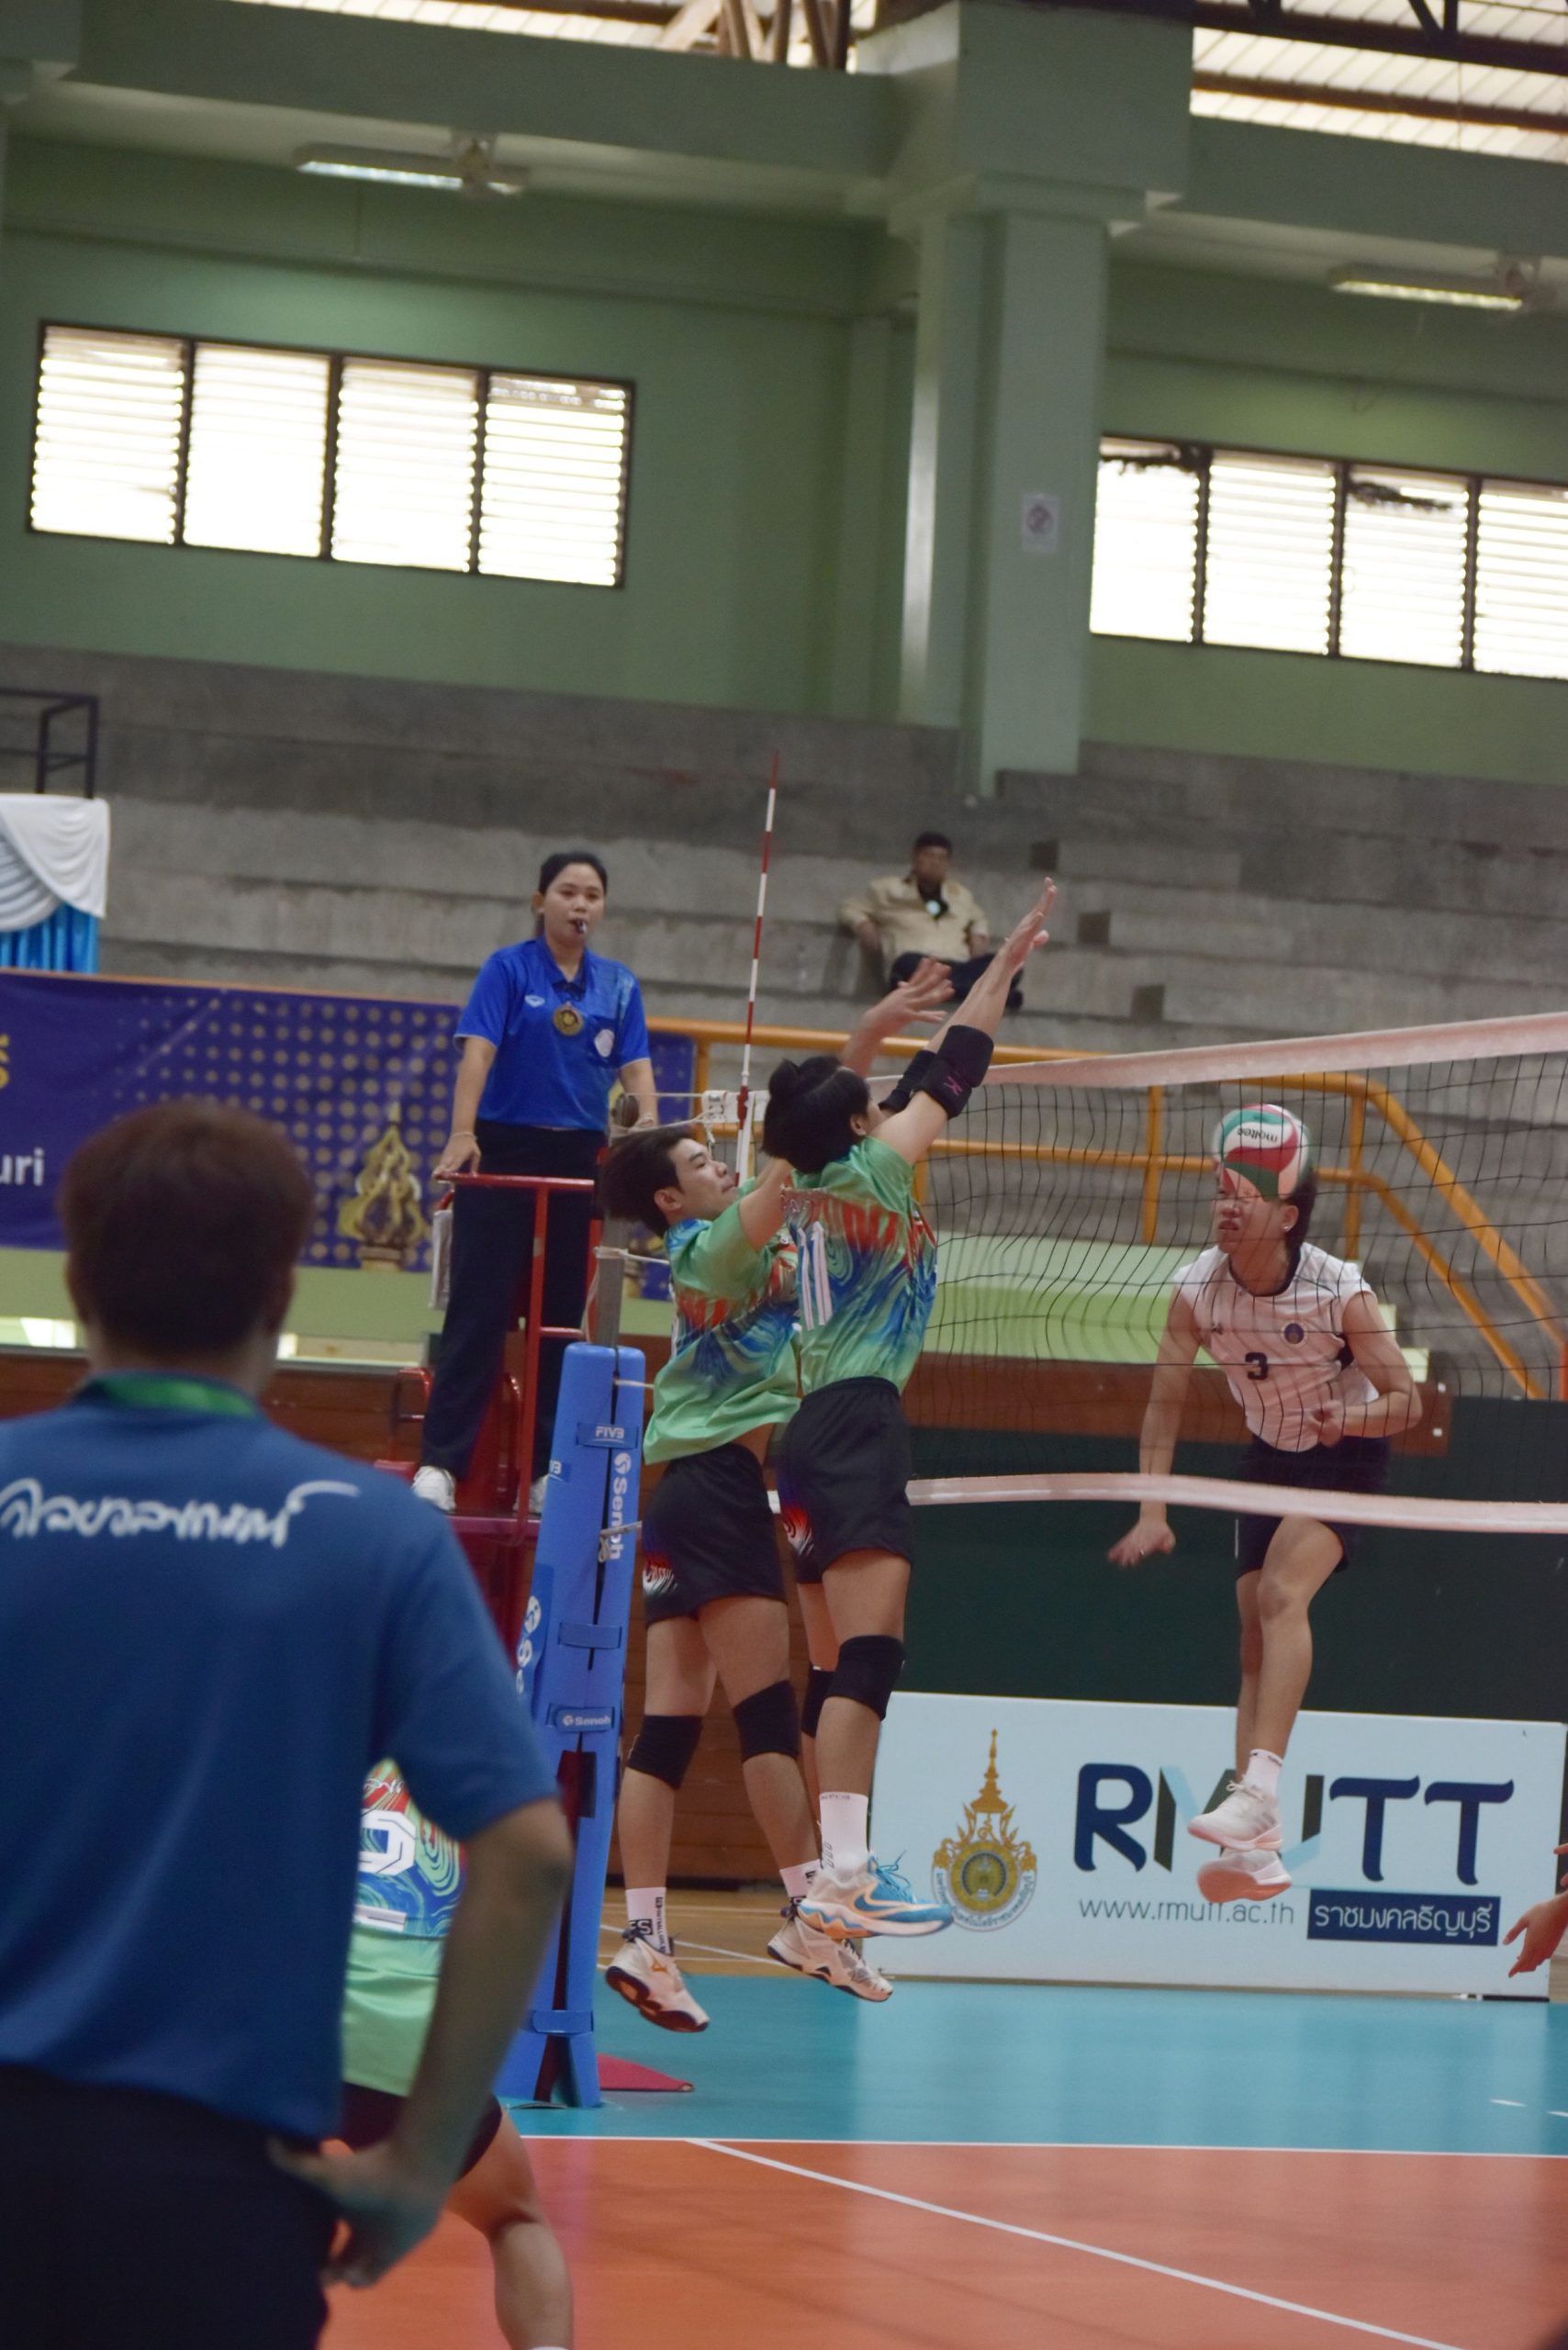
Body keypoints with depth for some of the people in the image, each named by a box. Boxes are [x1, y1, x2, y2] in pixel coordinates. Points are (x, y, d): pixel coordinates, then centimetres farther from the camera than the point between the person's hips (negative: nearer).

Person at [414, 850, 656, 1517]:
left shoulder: (618, 985, 9)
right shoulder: (508, 969, -2)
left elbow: (635, 1066, 3)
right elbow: (478, 1050, -12)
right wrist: (462, 1133, -26)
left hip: (580, 1160, 4)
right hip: (505, 1151, -4)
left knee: (564, 1317, 6)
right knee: (479, 1309, -7)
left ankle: (545, 1470, 12)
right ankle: (439, 1462, -8)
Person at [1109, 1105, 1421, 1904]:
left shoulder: (1339, 1290, -27)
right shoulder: (1197, 1290, -17)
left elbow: (1407, 1400, -20)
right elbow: (1165, 1403, -8)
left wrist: (1354, 1417, -40)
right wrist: (1152, 1511, -16)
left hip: (1348, 1454, -5)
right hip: (1269, 1455, 5)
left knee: (1282, 1590, -29)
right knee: (1256, 1641, -1)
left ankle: (1259, 1791, -37)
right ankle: (1257, 1850, 0)